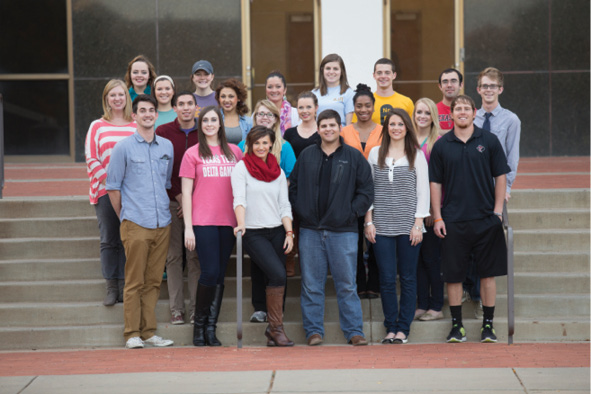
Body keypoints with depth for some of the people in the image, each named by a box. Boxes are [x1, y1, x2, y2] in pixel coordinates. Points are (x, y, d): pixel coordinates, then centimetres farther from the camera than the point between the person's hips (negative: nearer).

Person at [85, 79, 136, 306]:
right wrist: (109, 181, -8)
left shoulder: (137, 127, 8)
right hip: (105, 191, 0)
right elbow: (91, 159, 3)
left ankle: (124, 287, 7)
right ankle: (111, 289, 6)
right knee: (109, 240, 1)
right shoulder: (97, 126, 8)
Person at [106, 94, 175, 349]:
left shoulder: (167, 146, 12)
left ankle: (149, 333, 12)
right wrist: (124, 217, 3)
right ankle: (132, 334, 0)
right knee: (134, 281, -4)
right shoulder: (124, 148, -1)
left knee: (153, 281, 7)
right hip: (135, 224, -4)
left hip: (162, 223, 4)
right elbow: (112, 186, 2)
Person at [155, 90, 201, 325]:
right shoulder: (163, 132, 3)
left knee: (195, 255, -1)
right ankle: (176, 309, 3)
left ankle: (196, 308, 3)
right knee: (173, 255, -1)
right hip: (171, 201, -1)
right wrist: (178, 196, -6)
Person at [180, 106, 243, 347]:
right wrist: (188, 227, -4)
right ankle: (199, 325, 5)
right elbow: (186, 192, 2)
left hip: (228, 221, 3)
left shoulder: (234, 152, 12)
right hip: (203, 222, -3)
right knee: (210, 273, -10)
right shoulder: (193, 154, 3)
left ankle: (211, 328, 8)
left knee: (220, 275, 3)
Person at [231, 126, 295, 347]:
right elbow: (239, 198, -13)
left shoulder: (278, 172, 13)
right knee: (278, 274, -21)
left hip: (277, 231, 5)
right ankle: (276, 327, -12)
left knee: (278, 279, 1)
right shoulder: (242, 168, 0)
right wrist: (241, 223, -29)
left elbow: (284, 205, 12)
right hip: (254, 233, -5)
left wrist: (289, 232, 1)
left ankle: (272, 332, 11)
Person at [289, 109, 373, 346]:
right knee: (311, 285, 5)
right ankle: (313, 330, 12)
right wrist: (301, 211, 1)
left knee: (347, 284, 1)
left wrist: (351, 212, -6)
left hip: (343, 231, -2)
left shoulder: (354, 157, 2)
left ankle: (354, 331, 7)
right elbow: (293, 187, 13)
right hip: (310, 231, 2)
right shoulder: (306, 156, 9)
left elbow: (366, 191, 3)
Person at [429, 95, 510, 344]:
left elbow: (501, 176, 5)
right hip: (453, 221, 0)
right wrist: (437, 217, 0)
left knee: (488, 273, 3)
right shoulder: (442, 146, 5)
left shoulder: (489, 141, 3)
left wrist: (497, 210, -3)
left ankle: (488, 324, 11)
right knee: (453, 275, 2)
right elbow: (435, 183, 7)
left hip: (486, 219, 0)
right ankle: (456, 325, 12)